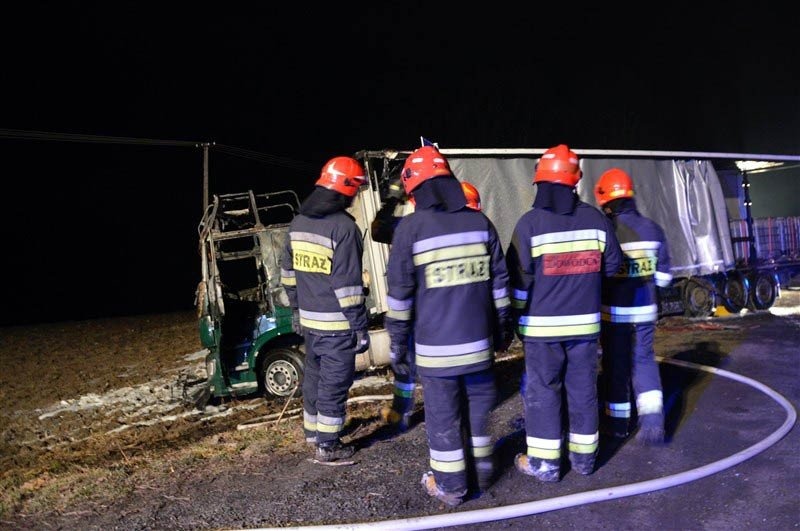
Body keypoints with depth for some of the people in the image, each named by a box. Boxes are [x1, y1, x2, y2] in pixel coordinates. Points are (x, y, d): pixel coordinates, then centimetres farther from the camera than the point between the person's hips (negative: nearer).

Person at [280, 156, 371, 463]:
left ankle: (312, 430, 38)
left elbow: (288, 272, 14)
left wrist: (296, 309, 23)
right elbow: (348, 284, -21)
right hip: (336, 324, -8)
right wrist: (360, 327, -15)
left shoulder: (298, 222, 7)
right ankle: (327, 446, 16)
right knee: (334, 383, 5)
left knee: (314, 374, 22)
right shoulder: (343, 226, -19)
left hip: (309, 320, 8)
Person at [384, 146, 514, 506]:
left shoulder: (411, 227, -10)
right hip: (478, 339, 4)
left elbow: (400, 294, -9)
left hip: (436, 345, -4)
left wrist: (398, 343, -1)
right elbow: (499, 282, 8)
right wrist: (502, 325, 18)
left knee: (442, 415, 9)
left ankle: (450, 485, 22)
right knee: (478, 406, 20)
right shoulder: (481, 222, 2)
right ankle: (480, 469, 35)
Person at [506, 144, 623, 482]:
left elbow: (519, 277, -10)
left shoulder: (530, 222, -12)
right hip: (585, 321, 4)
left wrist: (518, 312, 6)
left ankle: (544, 462, 14)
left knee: (542, 390, 6)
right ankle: (584, 456, 26)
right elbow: (612, 264, 7)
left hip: (542, 324, -3)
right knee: (583, 388, 14)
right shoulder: (595, 218, -1)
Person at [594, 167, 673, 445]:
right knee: (644, 359, 15)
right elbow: (663, 275, 7)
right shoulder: (653, 229, 1)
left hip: (614, 311, -4)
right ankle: (652, 418, 1)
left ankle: (618, 421, 23)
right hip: (646, 310, 4)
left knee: (616, 364, 10)